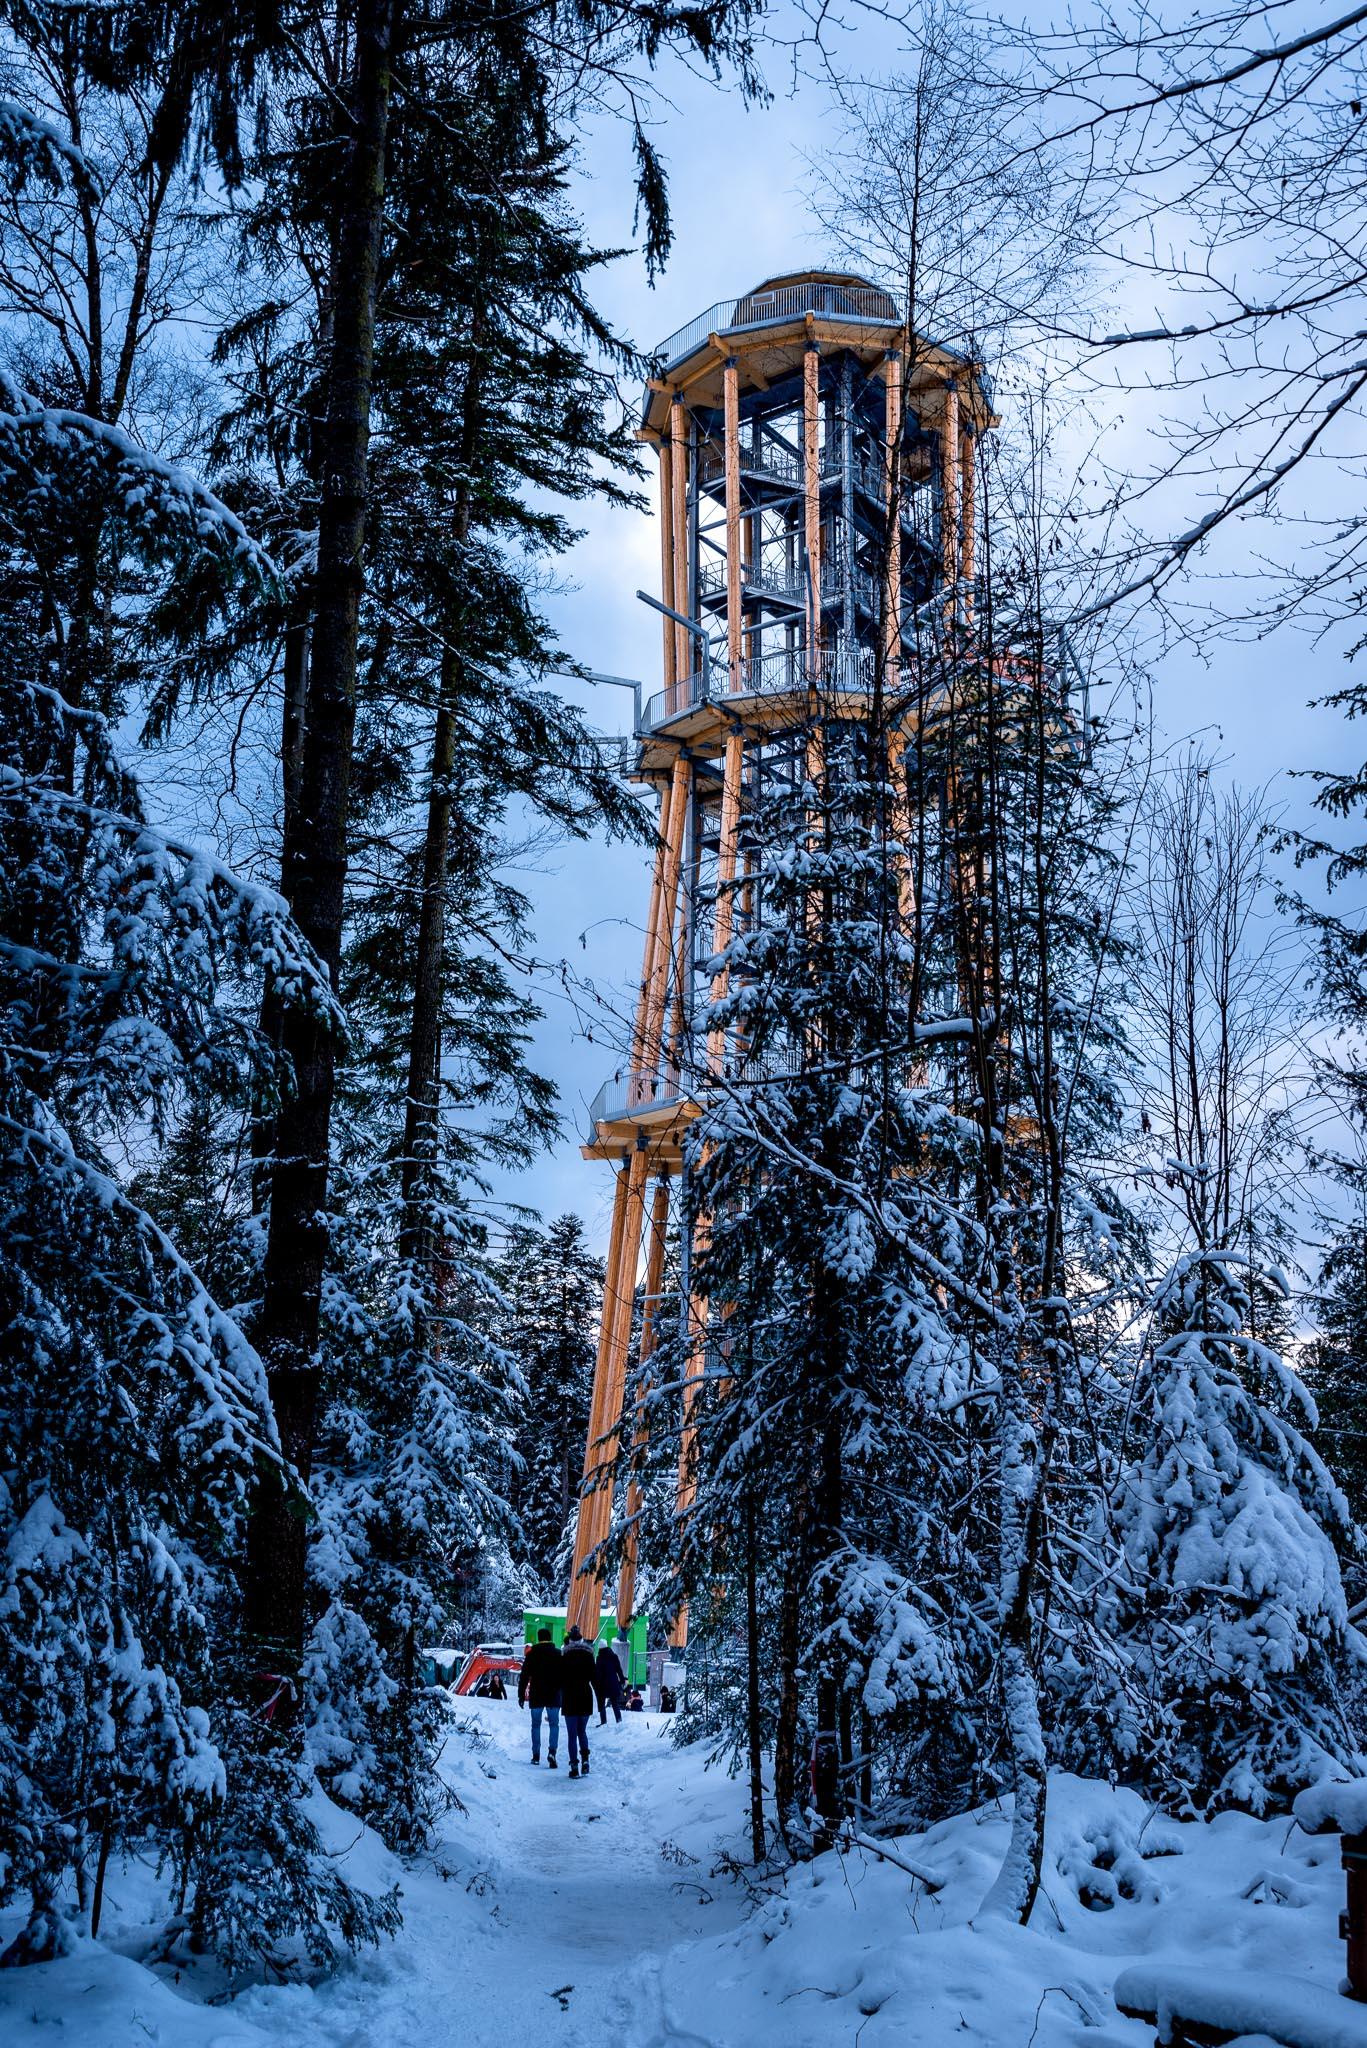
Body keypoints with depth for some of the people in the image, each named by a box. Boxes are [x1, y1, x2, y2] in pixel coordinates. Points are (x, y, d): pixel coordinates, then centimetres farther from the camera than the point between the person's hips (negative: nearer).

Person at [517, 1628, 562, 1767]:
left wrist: (521, 1695, 5)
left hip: (536, 1696, 0)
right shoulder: (558, 1654, 0)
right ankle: (552, 1752, -15)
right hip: (554, 1697, 0)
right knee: (554, 1724, 4)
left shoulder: (531, 1654, -1)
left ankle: (536, 1756, 14)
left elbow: (524, 1676, -1)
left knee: (536, 1725, 13)